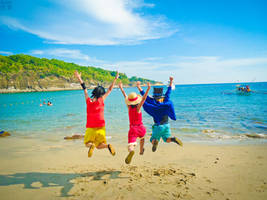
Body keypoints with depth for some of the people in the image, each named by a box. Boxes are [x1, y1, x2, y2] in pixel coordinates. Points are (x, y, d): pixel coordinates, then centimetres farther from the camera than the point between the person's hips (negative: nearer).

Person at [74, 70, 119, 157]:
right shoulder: (101, 100, -6)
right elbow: (109, 90, 2)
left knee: (87, 143, 17)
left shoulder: (88, 101, -2)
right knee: (99, 146, 13)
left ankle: (91, 145, -19)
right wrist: (115, 79, 9)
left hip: (90, 127, 0)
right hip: (100, 127, 0)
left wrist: (79, 78, 24)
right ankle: (107, 145, -20)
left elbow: (84, 88, 10)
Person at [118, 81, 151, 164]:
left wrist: (121, 88, 21)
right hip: (141, 128, 0)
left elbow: (125, 96, 8)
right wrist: (148, 88, -22)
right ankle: (141, 151, 45)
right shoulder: (138, 107, -10)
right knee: (142, 137, 35)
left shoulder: (129, 107, -2)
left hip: (133, 128, 0)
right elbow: (144, 98, -18)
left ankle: (131, 151, -46)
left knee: (131, 144, -14)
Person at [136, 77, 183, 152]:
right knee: (167, 139, 14)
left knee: (152, 140, 10)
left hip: (158, 126, -2)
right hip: (166, 125, 2)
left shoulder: (152, 102, -11)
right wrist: (171, 81, 15)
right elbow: (169, 91, 5)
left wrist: (139, 86, 1)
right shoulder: (166, 100, -4)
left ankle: (155, 141, -25)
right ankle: (173, 138, -19)